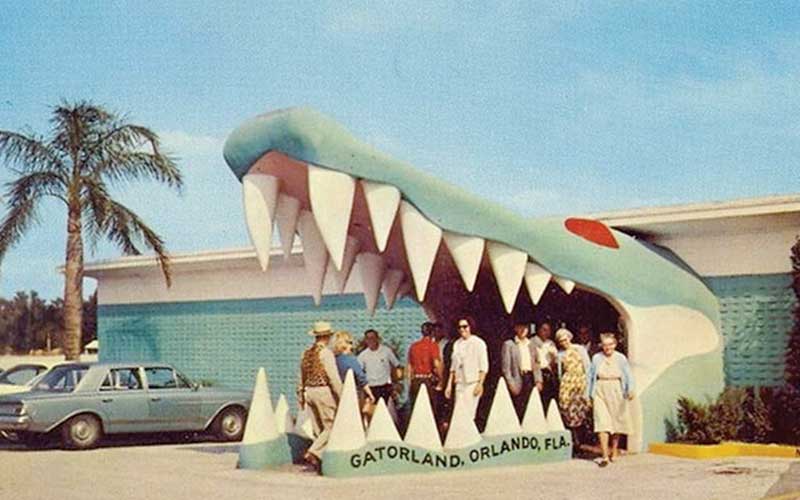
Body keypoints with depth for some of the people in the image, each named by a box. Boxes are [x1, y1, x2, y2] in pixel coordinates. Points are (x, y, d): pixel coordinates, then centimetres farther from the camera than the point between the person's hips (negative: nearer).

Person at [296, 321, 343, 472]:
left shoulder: (306, 353, 9)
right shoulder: (325, 353, -12)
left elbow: (301, 377, 16)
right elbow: (334, 377, -15)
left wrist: (300, 396, 26)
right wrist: (341, 396, -10)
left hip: (309, 392, 7)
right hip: (324, 391, -7)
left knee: (319, 429, 13)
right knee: (330, 426, -1)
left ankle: (319, 460, 16)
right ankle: (312, 453, -13)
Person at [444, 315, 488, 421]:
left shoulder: (478, 343, -1)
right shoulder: (457, 344, 13)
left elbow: (484, 367, -4)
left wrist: (480, 384, -12)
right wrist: (449, 384, 12)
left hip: (473, 383, -5)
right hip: (460, 384, 5)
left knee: (469, 413, -10)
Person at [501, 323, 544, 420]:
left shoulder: (531, 345, 17)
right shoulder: (509, 344, 2)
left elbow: (536, 364, 18)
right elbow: (506, 366, -4)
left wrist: (538, 380, 6)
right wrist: (511, 383, -11)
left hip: (530, 378, 4)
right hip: (518, 379, -4)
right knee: (519, 411, -6)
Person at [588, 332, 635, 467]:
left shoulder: (621, 358, 2)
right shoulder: (596, 358, 4)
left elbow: (628, 376, -1)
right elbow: (591, 376, 11)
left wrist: (630, 390, -17)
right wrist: (590, 394, 9)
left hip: (616, 393, 1)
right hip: (601, 393, -1)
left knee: (617, 423, 11)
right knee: (602, 423, -11)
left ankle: (614, 451, 32)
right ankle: (605, 456, -13)